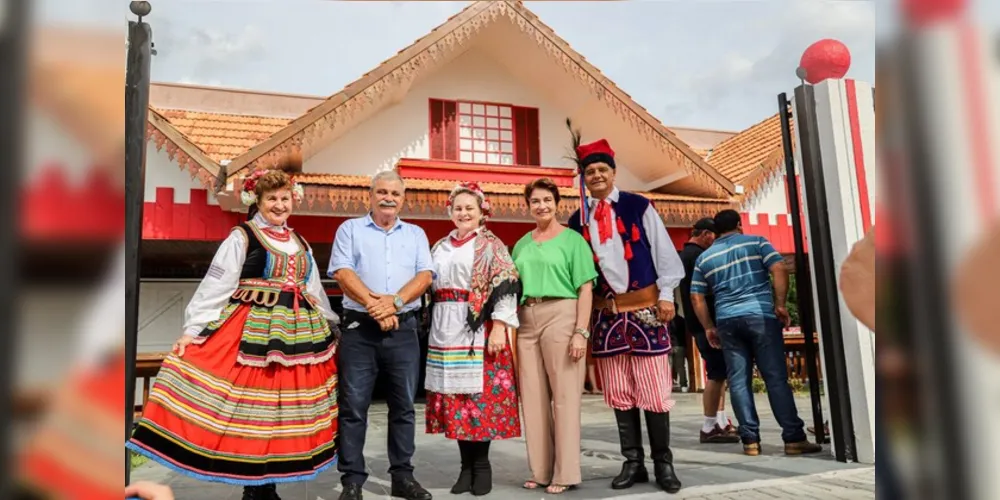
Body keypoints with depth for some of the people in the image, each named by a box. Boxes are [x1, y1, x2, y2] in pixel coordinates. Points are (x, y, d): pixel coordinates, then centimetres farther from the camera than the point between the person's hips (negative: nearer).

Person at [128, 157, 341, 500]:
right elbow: (215, 285, -6)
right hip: (252, 331, -6)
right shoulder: (242, 237, -1)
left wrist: (331, 326, 23)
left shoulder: (299, 243, 16)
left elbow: (314, 289, 22)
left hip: (299, 332, 6)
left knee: (282, 408, 8)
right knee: (250, 406, -4)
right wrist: (193, 329, -10)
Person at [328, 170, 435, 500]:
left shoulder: (416, 234, 14)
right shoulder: (350, 229, 8)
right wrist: (373, 305, -16)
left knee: (404, 406, 7)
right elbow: (342, 273, -5)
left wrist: (395, 301, -14)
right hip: (359, 328, -2)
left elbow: (425, 276, 2)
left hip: (404, 329, 2)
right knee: (353, 407, 0)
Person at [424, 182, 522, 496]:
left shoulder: (491, 246, 0)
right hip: (446, 331, 5)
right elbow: (430, 286, 19)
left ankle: (482, 466, 8)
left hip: (479, 330, -5)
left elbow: (504, 288, -9)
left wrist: (498, 328, -17)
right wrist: (432, 328, 13)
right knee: (454, 398, 5)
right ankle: (467, 465, 15)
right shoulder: (440, 248, 16)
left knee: (480, 396, -5)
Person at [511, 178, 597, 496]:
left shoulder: (572, 239, 1)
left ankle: (565, 473, 9)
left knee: (564, 395, 0)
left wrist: (581, 331, -12)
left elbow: (585, 288, -4)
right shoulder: (522, 244, 16)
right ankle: (541, 470, 19)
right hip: (526, 320, 5)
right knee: (533, 397, 8)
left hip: (561, 316, -5)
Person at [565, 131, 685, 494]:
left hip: (644, 306, -3)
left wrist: (666, 293, -4)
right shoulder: (578, 220, 9)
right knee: (619, 392, 7)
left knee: (654, 389, -1)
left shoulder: (638, 207, 1)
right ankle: (633, 462, 17)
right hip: (605, 312, 3)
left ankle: (663, 463, 12)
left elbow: (663, 249, 2)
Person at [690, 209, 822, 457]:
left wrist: (709, 327, 17)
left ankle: (750, 440, 4)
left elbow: (697, 298, 11)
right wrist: (780, 304, -2)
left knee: (738, 381, 4)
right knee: (776, 377, 0)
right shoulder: (755, 242, 8)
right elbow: (779, 269, -6)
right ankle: (794, 438, 1)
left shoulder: (704, 258, 15)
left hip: (727, 321, 2)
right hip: (760, 315, -2)